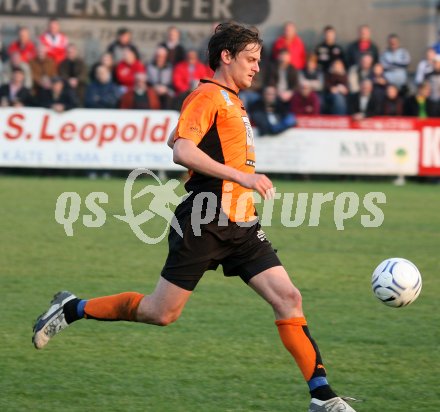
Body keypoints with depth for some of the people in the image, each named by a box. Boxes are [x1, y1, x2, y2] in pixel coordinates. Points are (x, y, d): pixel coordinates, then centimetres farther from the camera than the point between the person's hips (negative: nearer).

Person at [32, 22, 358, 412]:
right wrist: (241, 175, -27)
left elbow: (175, 138, 30)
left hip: (241, 226, 8)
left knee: (288, 298, -6)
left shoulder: (231, 101, 19)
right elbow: (182, 151, -23)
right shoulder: (208, 95, -9)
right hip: (205, 223, -8)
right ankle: (72, 309, 19)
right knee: (161, 313, -1)